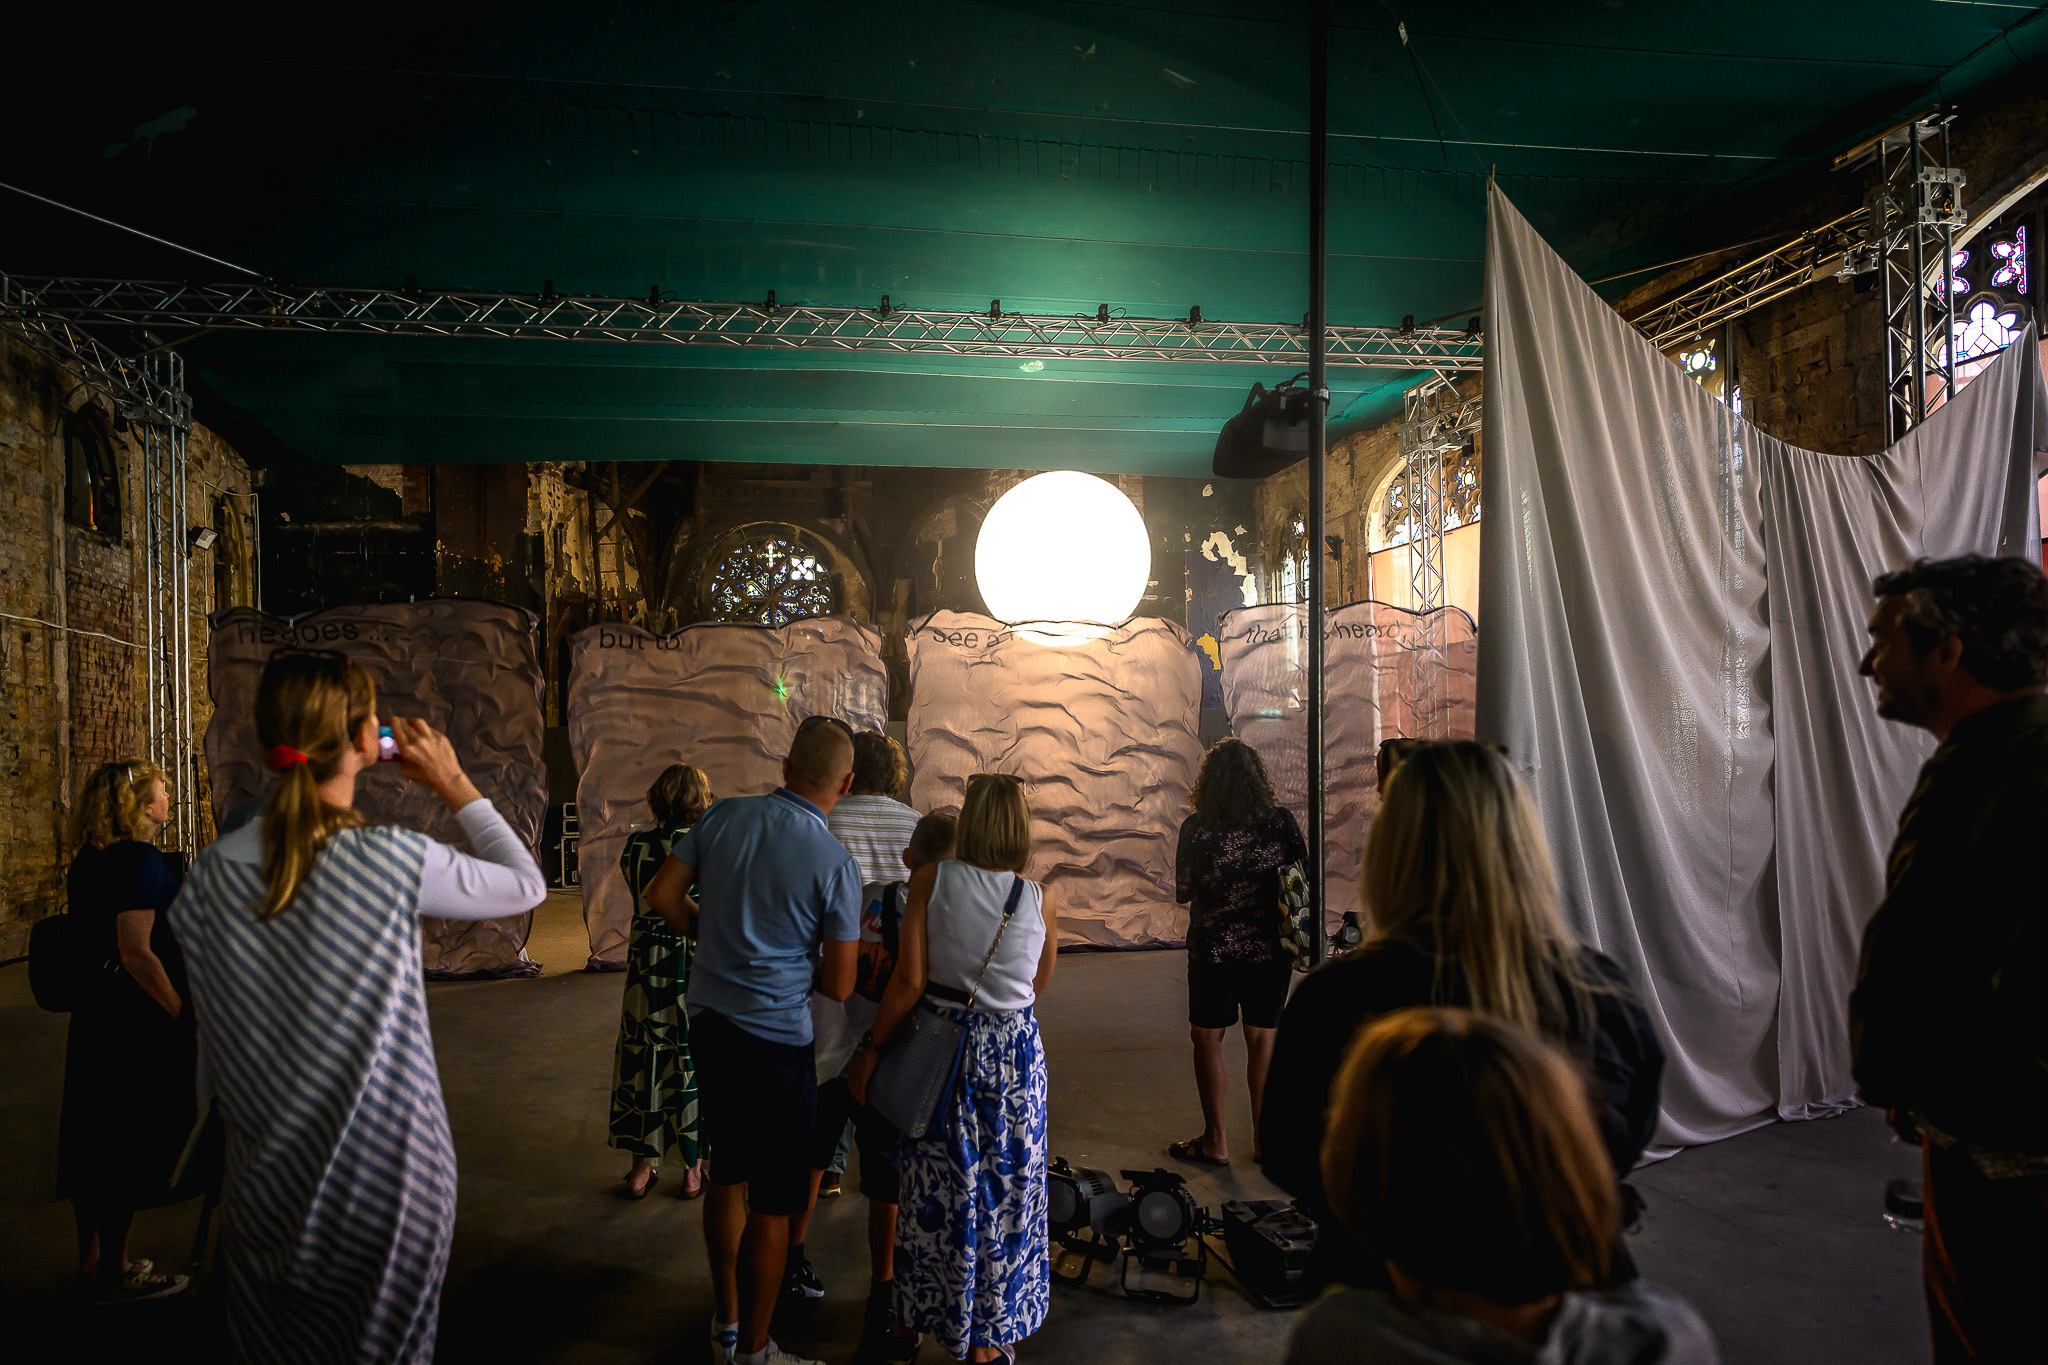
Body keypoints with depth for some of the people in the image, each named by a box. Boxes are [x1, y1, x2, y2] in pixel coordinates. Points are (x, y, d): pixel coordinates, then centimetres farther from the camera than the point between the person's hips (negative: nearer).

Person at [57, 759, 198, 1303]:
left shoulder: (86, 863, 10)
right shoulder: (142, 860, -19)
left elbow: (95, 939, 16)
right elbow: (137, 954, -24)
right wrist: (184, 1015, -18)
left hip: (95, 1010, 9)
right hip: (139, 1019, -9)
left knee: (95, 1140, 17)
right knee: (131, 1142, 2)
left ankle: (92, 1261, 29)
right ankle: (114, 1275, 14)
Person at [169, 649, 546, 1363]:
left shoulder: (217, 867, -7)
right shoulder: (393, 861, -21)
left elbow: (210, 1043, 3)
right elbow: (527, 884, -4)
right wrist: (454, 785, 1)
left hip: (267, 1183, 4)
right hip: (386, 1181, -4)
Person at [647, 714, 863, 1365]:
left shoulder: (726, 815, -3)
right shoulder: (836, 863, -16)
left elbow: (662, 895, 3)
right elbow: (838, 986, -10)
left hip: (709, 1023, 7)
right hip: (776, 1041, -6)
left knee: (728, 1177, 22)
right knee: (772, 1206, 9)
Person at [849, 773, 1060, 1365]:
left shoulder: (931, 880, -11)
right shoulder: (1041, 900, -7)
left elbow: (910, 980, -14)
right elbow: (1038, 985, 6)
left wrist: (871, 1048, -4)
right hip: (1014, 1053, 0)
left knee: (937, 1191, 15)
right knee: (1003, 1191, 14)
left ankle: (919, 1315, 33)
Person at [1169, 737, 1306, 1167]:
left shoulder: (1196, 827, -12)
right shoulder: (1281, 818, -6)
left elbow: (1182, 892, -4)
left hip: (1215, 947, -3)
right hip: (1271, 947, 3)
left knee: (1207, 1037, 11)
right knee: (1262, 1038, 14)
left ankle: (1215, 1142, 18)